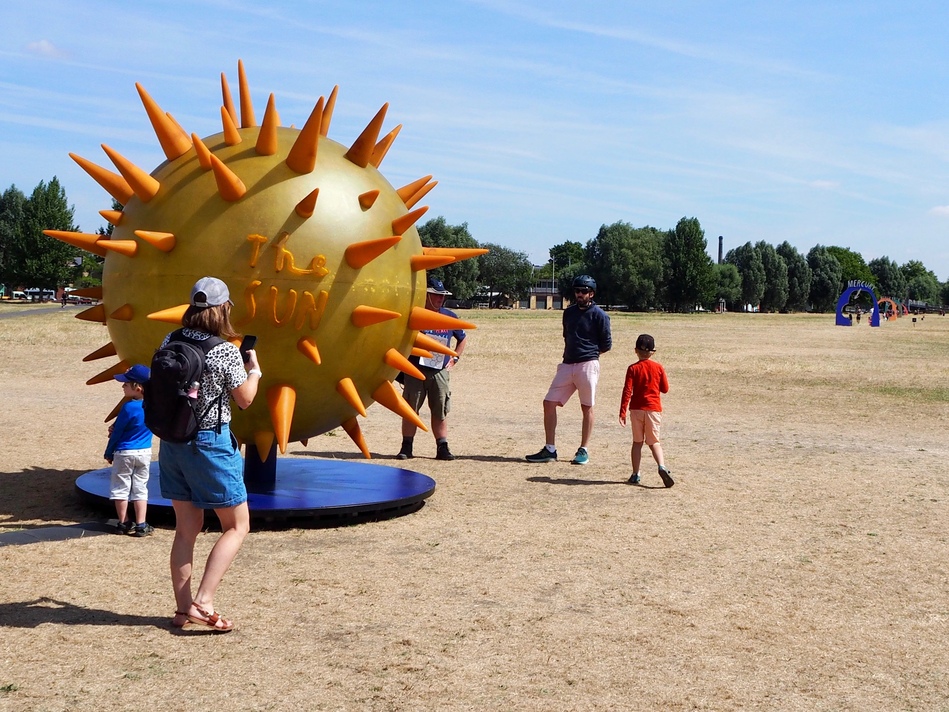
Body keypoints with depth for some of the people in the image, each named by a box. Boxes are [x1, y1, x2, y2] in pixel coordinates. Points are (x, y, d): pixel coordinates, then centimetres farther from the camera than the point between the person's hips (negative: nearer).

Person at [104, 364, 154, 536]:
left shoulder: (129, 407, -20)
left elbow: (117, 432, -10)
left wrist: (108, 453, 2)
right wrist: (115, 427, 0)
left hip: (124, 453, -5)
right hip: (145, 452, 5)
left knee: (121, 488, 9)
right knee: (140, 488, 10)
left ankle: (123, 523, 15)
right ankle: (140, 525, 7)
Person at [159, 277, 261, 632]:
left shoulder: (170, 342, 0)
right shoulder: (226, 351, -16)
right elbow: (245, 399, -4)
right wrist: (254, 369, 13)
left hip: (172, 442, 6)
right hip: (210, 443, -6)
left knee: (186, 529, 15)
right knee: (237, 526, 7)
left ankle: (183, 607, 19)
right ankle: (203, 603, -4)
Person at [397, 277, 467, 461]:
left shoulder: (450, 317, 7)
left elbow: (463, 338, 23)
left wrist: (455, 358, 13)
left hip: (441, 372, 3)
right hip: (415, 370, -3)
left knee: (440, 412, 4)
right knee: (410, 410, 2)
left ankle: (442, 448, 9)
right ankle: (407, 447, 8)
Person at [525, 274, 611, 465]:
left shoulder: (599, 315, -5)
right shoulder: (569, 312, 15)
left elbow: (606, 344, -4)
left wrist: (588, 352, 3)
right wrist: (572, 352, 10)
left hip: (587, 365, -6)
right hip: (567, 364, 6)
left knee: (587, 408, 2)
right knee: (549, 403, -1)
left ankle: (583, 451, 11)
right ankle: (550, 450, 4)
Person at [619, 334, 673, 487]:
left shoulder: (633, 368, -4)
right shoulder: (658, 368, -1)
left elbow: (627, 391, -10)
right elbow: (665, 389, 6)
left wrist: (622, 412, -10)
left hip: (637, 409, 0)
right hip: (654, 409, 1)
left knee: (637, 442, 10)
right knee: (654, 441, 8)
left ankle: (635, 475, 9)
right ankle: (662, 466, -17)